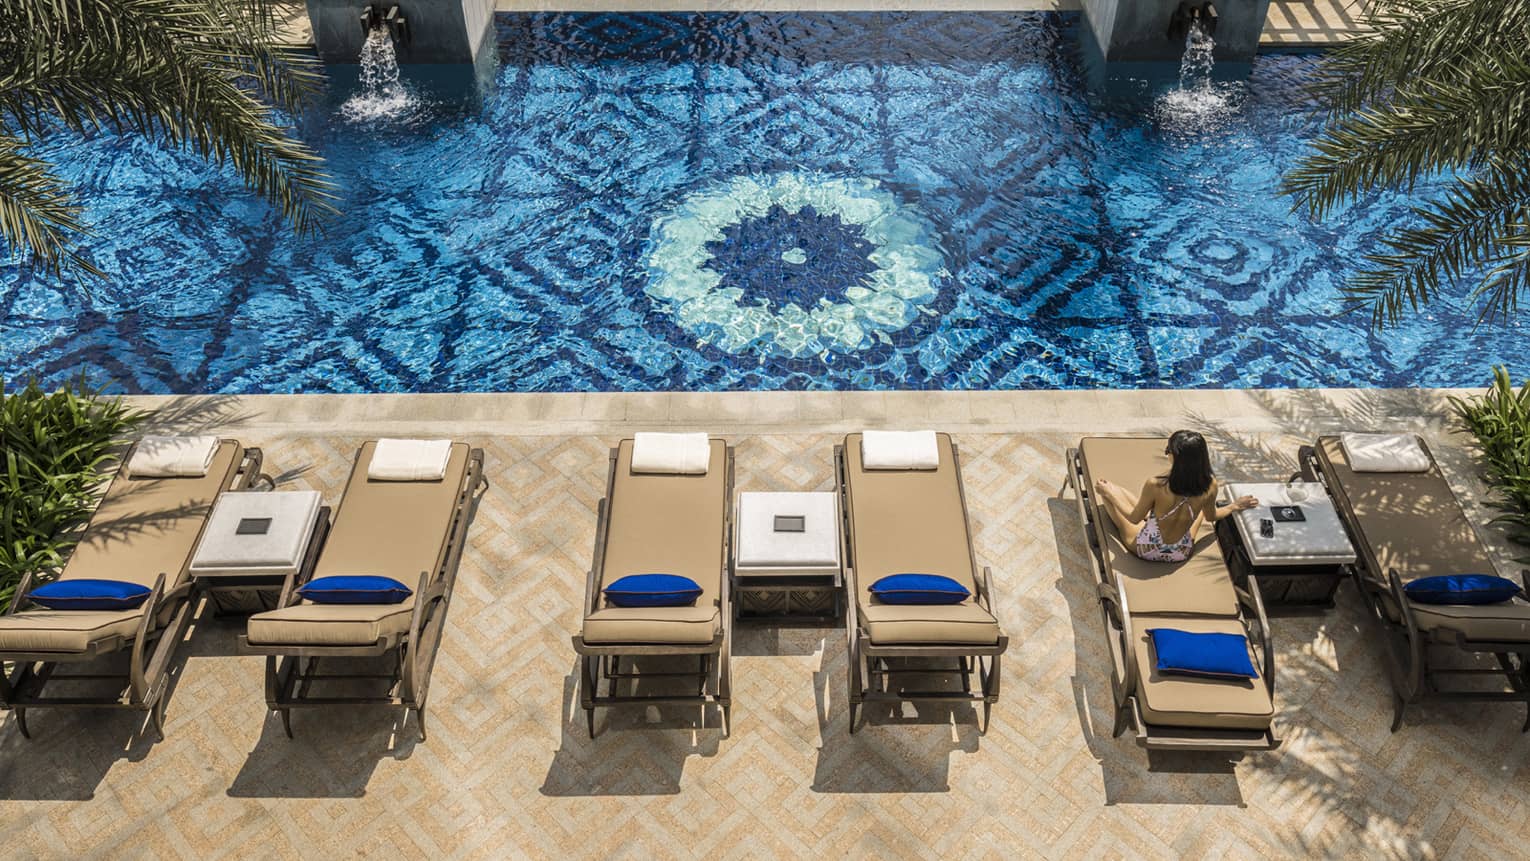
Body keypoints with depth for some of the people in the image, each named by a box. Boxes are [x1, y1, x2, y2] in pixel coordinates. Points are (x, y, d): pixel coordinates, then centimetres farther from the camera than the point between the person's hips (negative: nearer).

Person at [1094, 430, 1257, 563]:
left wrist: (1109, 492, -2)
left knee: (1115, 490, 12)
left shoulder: (1155, 485, -33)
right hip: (1182, 554, 3)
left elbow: (1134, 518, -16)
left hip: (1147, 551, -3)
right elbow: (1211, 516, -2)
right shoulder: (1210, 486, -23)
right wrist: (1234, 506, 19)